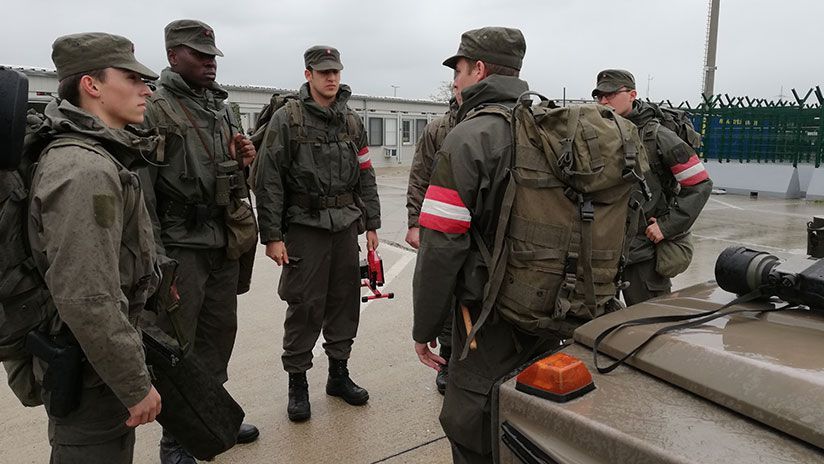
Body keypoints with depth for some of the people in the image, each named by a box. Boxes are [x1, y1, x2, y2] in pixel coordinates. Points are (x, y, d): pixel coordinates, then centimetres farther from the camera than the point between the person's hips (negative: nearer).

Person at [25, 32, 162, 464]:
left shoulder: (101, 156, 8)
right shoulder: (84, 171, -25)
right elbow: (86, 300, -29)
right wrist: (136, 384, -23)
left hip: (99, 355, 10)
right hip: (88, 372, -10)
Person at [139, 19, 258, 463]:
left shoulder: (221, 108, 14)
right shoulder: (154, 108, -9)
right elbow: (140, 187, -15)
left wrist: (245, 160, -1)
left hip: (224, 245, 7)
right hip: (180, 247, -7)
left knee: (220, 333, 17)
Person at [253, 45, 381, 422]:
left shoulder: (352, 121, 12)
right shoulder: (287, 119, -4)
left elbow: (365, 176, 14)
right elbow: (268, 180, -8)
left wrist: (371, 224, 10)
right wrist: (271, 235, -12)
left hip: (346, 226, 5)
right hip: (305, 226, -5)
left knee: (345, 301, 11)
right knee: (305, 306, 0)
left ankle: (339, 373, 27)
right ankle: (297, 383, 16)